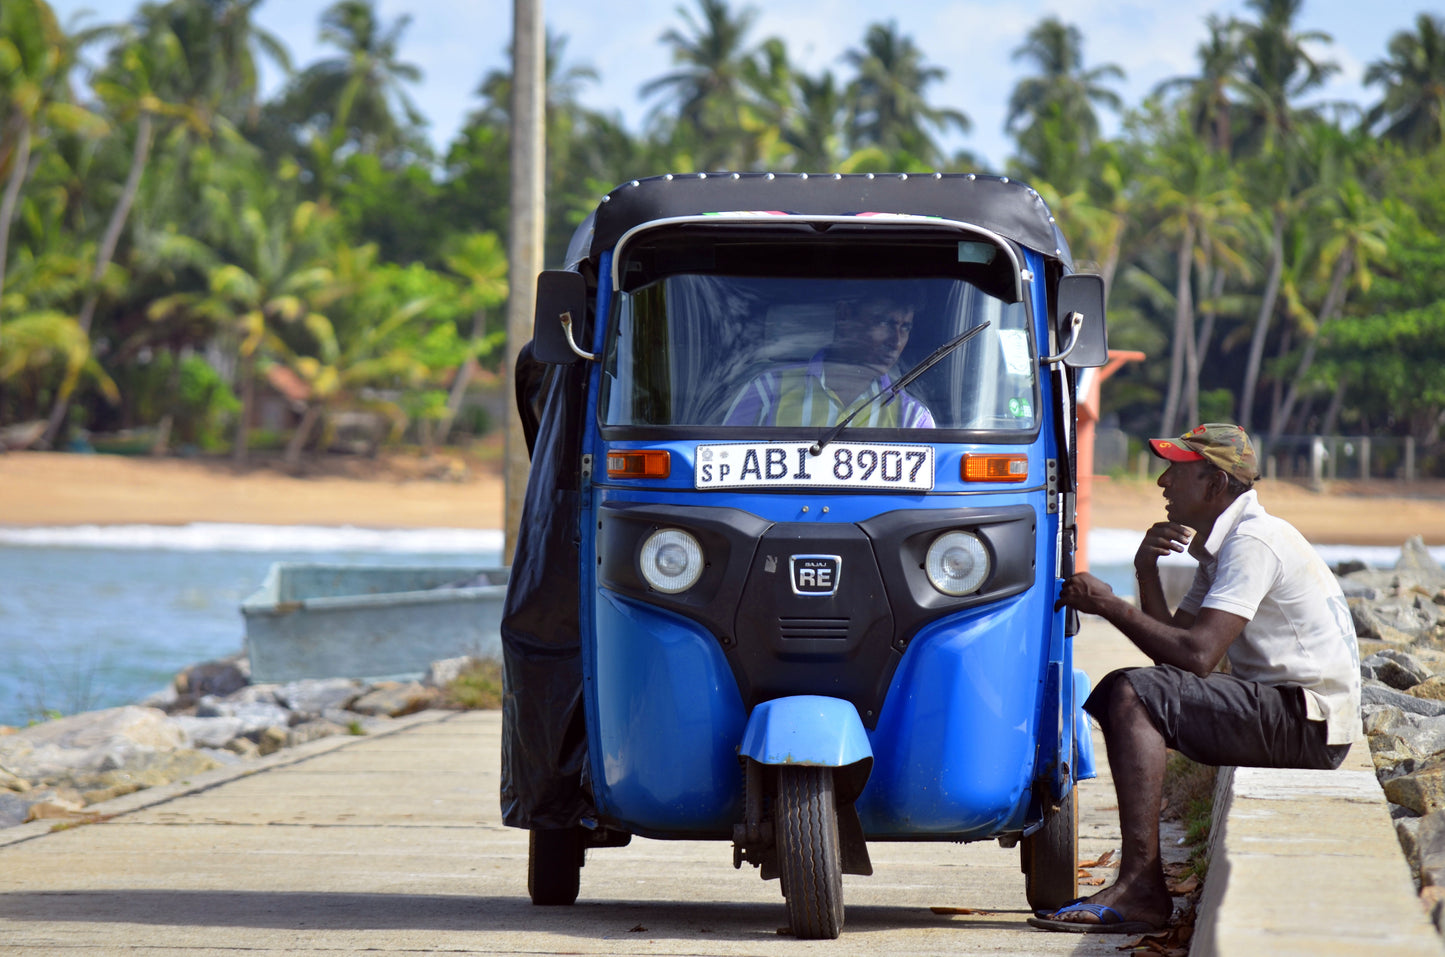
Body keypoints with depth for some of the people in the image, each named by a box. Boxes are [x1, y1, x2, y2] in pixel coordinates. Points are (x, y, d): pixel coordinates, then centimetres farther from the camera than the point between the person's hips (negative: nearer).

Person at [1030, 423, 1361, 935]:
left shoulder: (1254, 542, -15)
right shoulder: (1218, 547, 18)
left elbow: (1197, 655, -24)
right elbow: (1173, 641, 16)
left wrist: (1109, 604, -15)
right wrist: (1146, 575, 1)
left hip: (1308, 721, -11)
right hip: (1276, 711, 11)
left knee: (1133, 695, -22)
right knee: (1124, 693, 12)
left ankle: (1140, 887, -28)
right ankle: (1140, 883, 6)